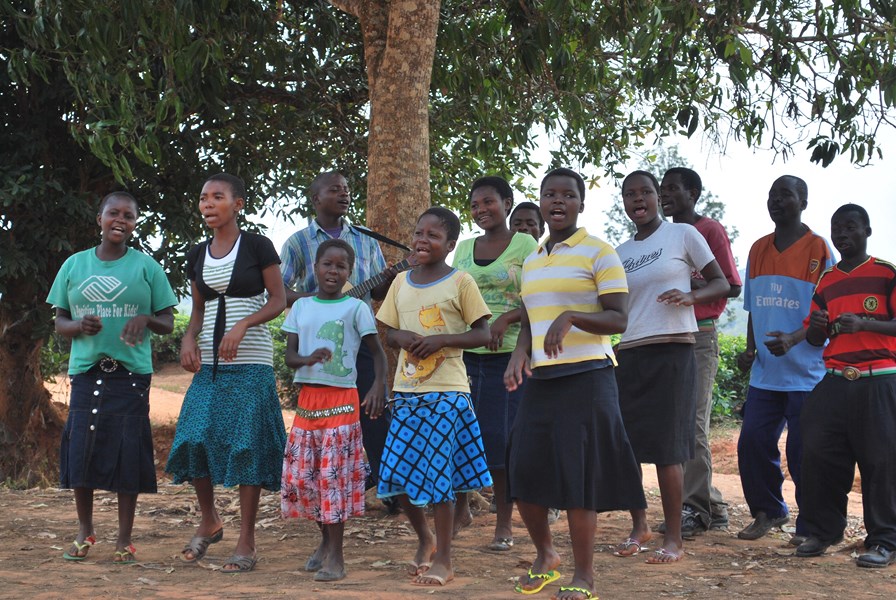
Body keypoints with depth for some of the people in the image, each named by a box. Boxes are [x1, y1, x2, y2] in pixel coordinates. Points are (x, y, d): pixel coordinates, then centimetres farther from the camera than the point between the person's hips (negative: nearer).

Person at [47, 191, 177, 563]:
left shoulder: (146, 266, 5)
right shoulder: (75, 265, 10)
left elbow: (168, 323, 7)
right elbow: (59, 322, 13)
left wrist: (146, 319, -15)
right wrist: (79, 326, -10)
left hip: (131, 372, -1)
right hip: (86, 370, 2)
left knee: (128, 453, -2)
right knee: (81, 449, 0)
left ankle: (125, 539, 8)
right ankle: (85, 531, 19)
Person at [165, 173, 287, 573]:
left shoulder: (257, 247, -2)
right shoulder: (197, 255, 12)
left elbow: (278, 300, -3)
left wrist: (243, 325, -17)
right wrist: (189, 339, -1)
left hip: (251, 362, -5)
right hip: (209, 361, 5)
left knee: (246, 444, -5)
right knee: (194, 438, -5)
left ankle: (246, 543, 3)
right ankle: (209, 521, 19)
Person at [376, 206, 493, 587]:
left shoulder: (460, 282, -3)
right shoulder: (401, 282, 11)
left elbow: (483, 334, -4)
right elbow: (389, 332, 15)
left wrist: (441, 339, -17)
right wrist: (402, 337, -7)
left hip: (446, 391, -5)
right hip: (406, 390, 5)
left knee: (437, 473, -3)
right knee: (397, 470, 4)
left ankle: (442, 560, 9)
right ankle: (424, 538, 28)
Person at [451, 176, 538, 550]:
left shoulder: (525, 245, -1)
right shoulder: (464, 249, 14)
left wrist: (507, 319, -21)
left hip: (508, 354, -4)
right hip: (464, 354, 4)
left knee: (501, 439, -3)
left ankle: (504, 524, 8)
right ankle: (460, 509, 22)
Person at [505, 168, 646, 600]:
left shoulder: (598, 252, -3)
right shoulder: (532, 260, 16)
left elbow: (618, 319, -9)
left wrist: (571, 316, -25)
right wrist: (519, 354, 2)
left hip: (585, 376, -6)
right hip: (539, 380, 6)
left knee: (577, 477, -5)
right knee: (524, 473, 5)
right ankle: (545, 556, 28)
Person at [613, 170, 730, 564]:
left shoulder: (683, 235, 1)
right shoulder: (619, 253, 15)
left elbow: (722, 284, 2)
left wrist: (690, 296, -17)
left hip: (672, 351, -5)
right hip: (629, 353, 5)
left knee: (666, 447, -7)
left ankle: (674, 539, 0)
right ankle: (639, 526, 20)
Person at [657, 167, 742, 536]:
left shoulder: (710, 230, -3)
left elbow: (732, 286, -5)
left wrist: (691, 283, -18)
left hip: (699, 337, -7)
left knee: (693, 424, -11)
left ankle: (695, 508, -8)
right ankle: (711, 505, 13)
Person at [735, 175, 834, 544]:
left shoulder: (818, 249, -5)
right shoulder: (758, 250, 13)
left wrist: (793, 339, -23)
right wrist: (750, 349, 5)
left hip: (806, 373, -5)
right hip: (765, 372, 5)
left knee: (803, 451, -2)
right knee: (752, 443, 2)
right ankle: (768, 512, 21)